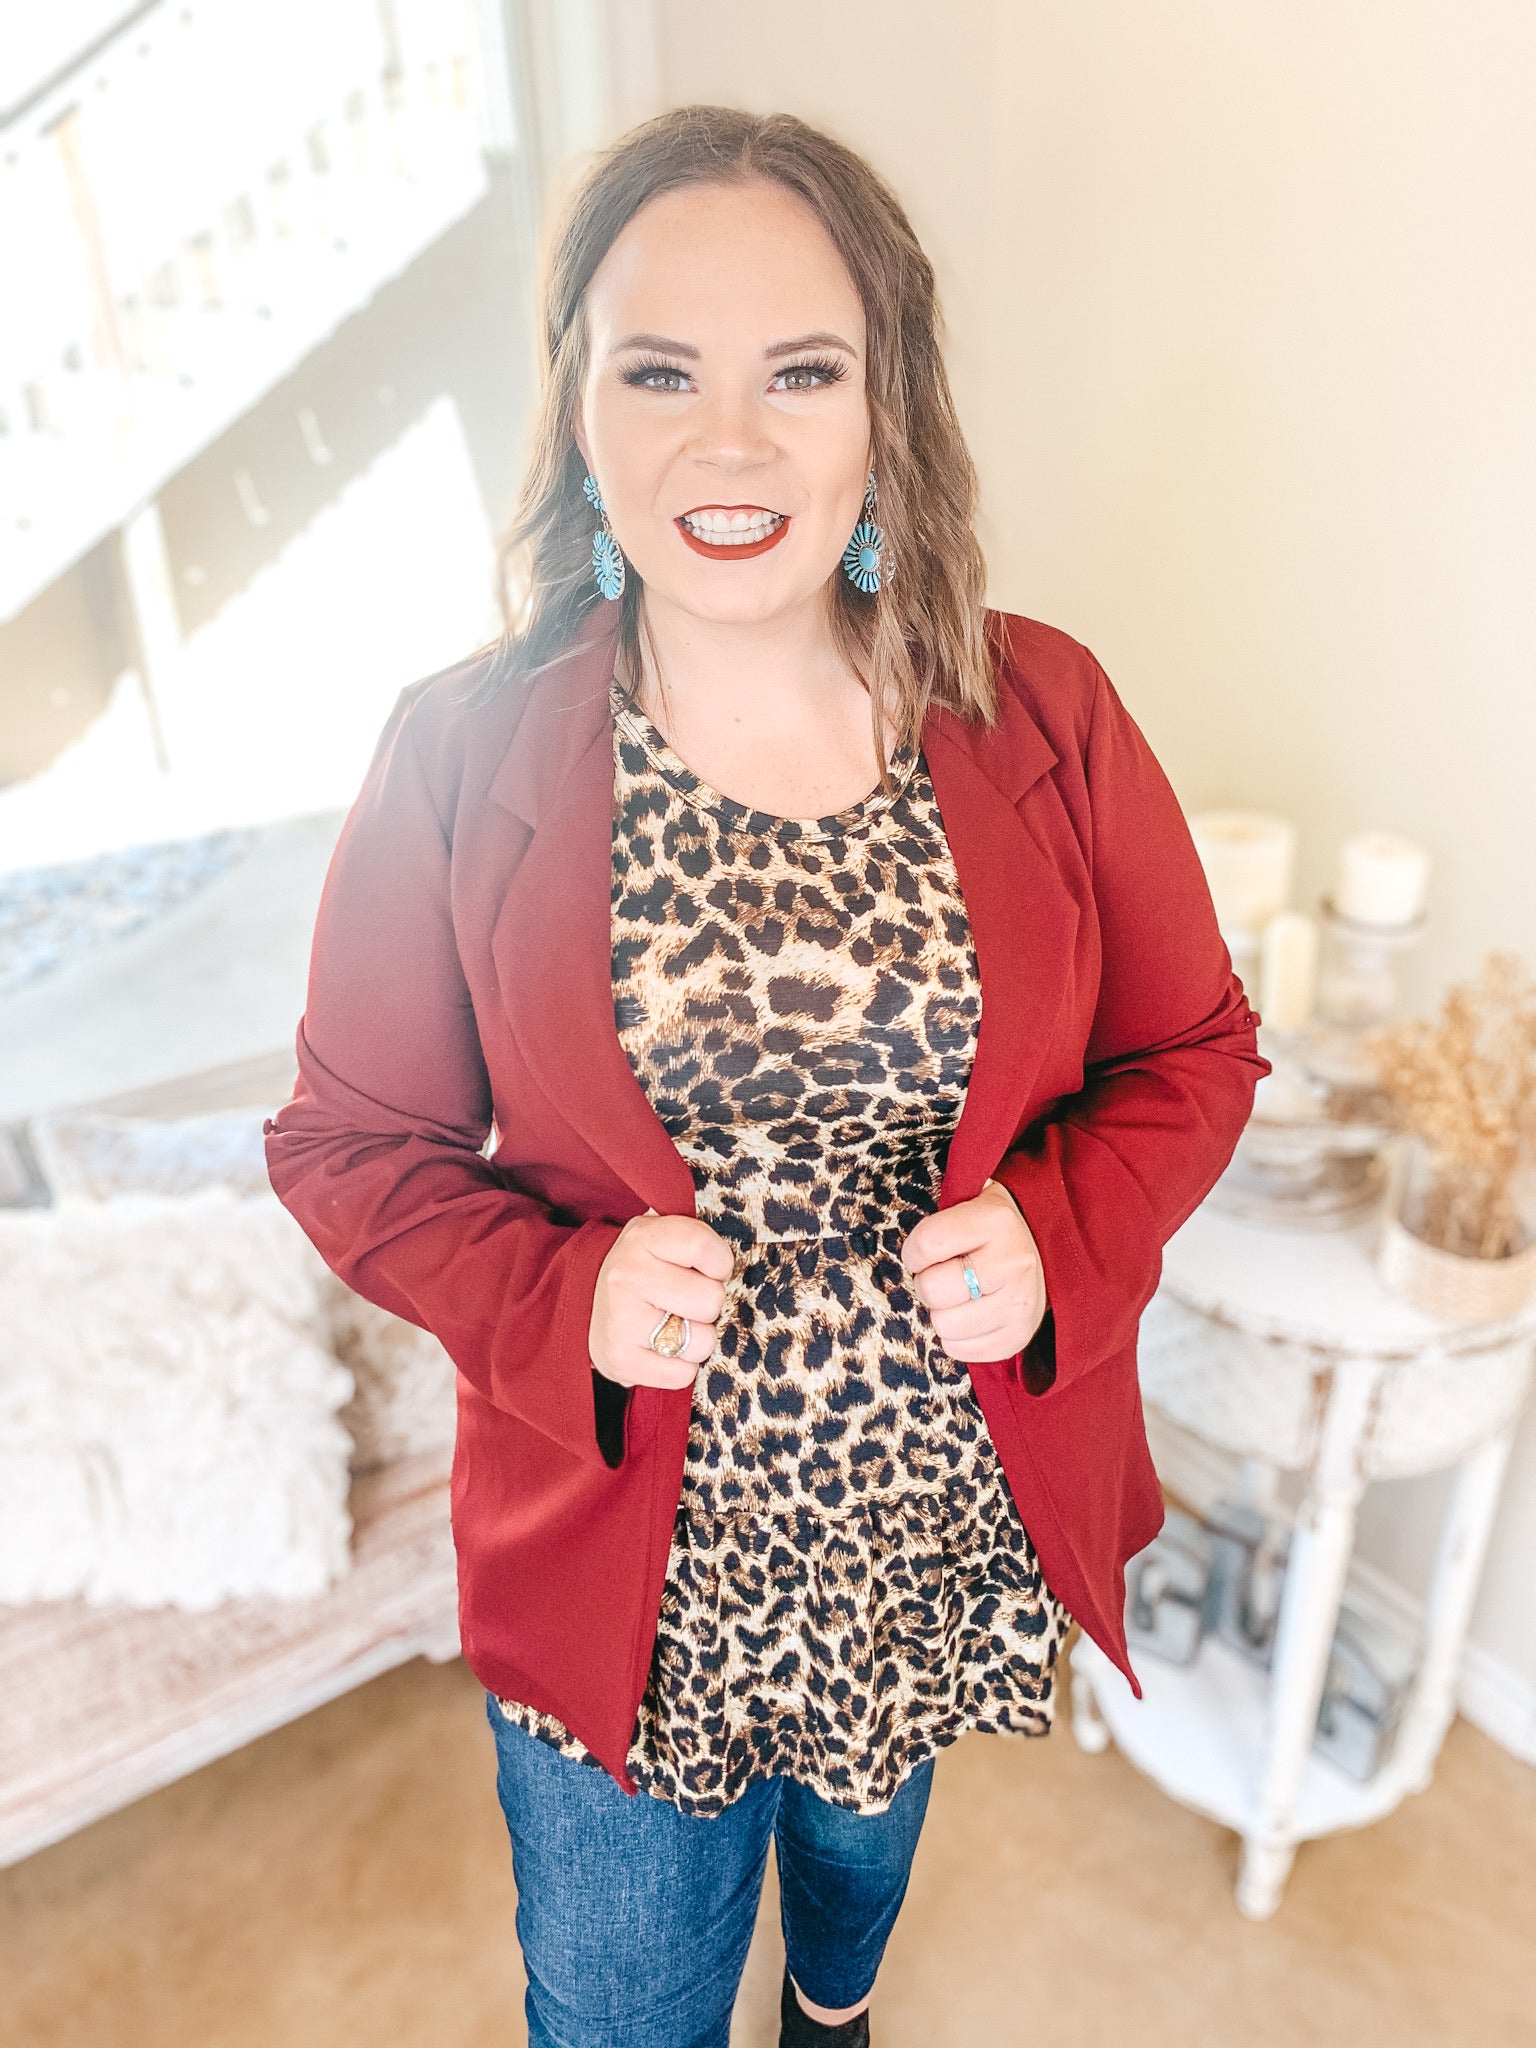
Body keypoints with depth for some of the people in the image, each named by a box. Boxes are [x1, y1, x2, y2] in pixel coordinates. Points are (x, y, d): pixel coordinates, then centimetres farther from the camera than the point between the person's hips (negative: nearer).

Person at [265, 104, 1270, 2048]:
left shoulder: (1047, 717, -11)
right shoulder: (462, 755, -15)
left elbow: (1195, 1050, -1)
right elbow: (348, 1140, -6)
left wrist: (1055, 1235, -19)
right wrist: (560, 1299, -24)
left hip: (950, 1519, 3)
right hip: (627, 1553, -2)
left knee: (867, 1829, 35)